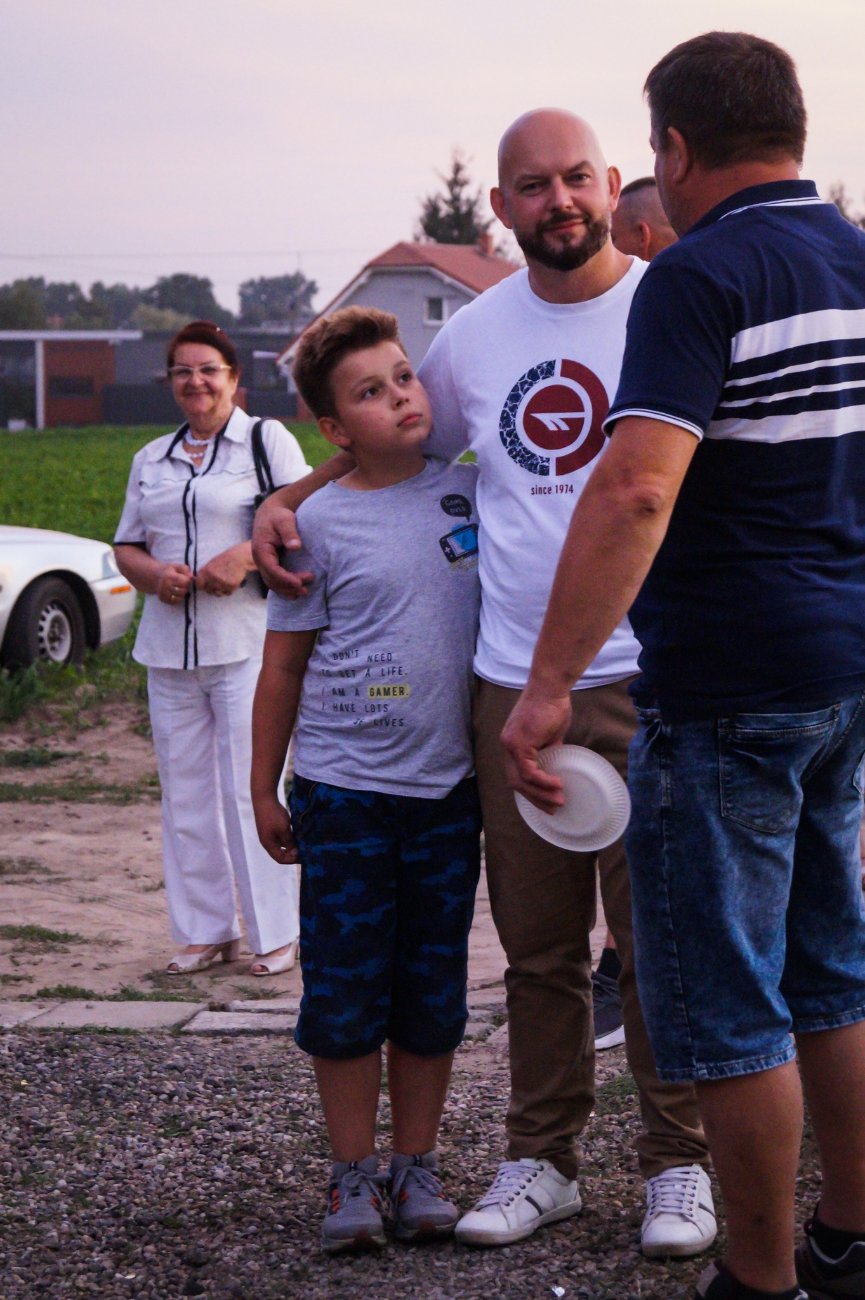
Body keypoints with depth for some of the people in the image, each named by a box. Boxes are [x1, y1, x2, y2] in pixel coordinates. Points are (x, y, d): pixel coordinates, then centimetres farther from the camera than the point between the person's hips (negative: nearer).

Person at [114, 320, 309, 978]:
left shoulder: (268, 440, 3)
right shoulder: (152, 459, 18)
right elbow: (126, 547, 19)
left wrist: (246, 556, -17)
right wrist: (154, 573, -3)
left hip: (246, 644, -5)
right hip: (169, 647, 5)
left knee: (250, 789, -6)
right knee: (185, 791, 6)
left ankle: (276, 934, 2)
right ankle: (204, 930, 16)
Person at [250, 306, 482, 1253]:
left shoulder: (466, 490, 3)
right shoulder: (319, 524, -5)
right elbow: (283, 667, 1)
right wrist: (263, 791, 3)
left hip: (449, 785, 3)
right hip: (343, 789, -3)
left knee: (433, 986, 10)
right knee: (345, 988, 3)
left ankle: (418, 1167, 23)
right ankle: (353, 1174, 16)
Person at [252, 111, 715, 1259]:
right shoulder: (471, 337, 10)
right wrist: (285, 501, 13)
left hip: (648, 680, -3)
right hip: (510, 683, 3)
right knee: (538, 948, 11)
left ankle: (679, 1165, 17)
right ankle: (542, 1161, 23)